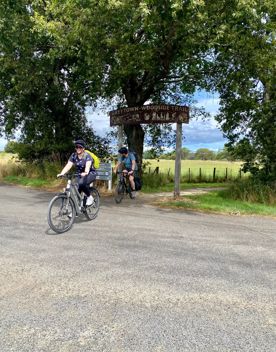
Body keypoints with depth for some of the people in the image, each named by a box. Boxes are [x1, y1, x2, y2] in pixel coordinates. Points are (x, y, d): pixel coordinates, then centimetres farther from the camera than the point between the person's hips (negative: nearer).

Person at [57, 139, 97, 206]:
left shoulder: (87, 156, -19)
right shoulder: (73, 156, -6)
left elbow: (88, 165, -37)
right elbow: (68, 165, -16)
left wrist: (85, 172, -59)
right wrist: (61, 173, -34)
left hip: (91, 173, -5)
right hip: (80, 174, 5)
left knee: (82, 183, -34)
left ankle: (89, 197, -11)